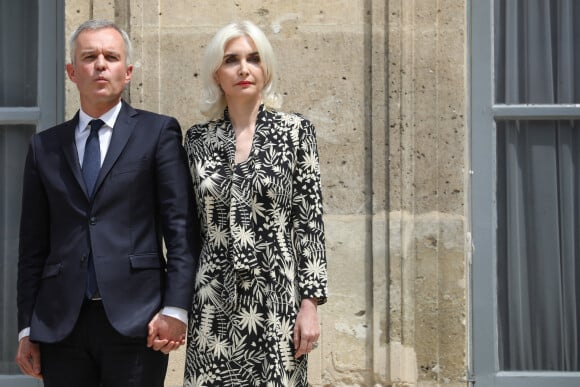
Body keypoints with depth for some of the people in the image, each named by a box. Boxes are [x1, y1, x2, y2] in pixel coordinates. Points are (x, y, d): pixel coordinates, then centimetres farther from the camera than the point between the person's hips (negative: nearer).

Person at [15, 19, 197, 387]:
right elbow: (33, 244, 12)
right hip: (60, 325, 3)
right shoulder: (45, 147, 13)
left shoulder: (158, 132, 4)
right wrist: (27, 328, 8)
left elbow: (180, 228, -1)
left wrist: (176, 309, -10)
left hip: (134, 319, -3)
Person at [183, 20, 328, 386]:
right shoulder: (198, 138, 6)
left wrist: (310, 303, -8)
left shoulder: (295, 131, -1)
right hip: (214, 302, 2)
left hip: (276, 298, -2)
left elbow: (311, 220, -3)